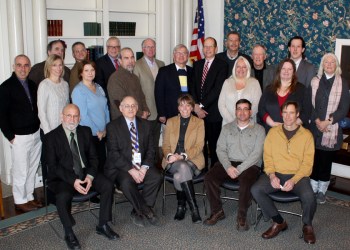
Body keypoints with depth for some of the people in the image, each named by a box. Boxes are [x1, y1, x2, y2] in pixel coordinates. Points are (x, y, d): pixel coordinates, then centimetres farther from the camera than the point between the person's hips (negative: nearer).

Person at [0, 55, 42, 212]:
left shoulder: (33, 85, 8)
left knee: (32, 169, 14)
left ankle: (29, 197, 29)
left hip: (36, 134, 5)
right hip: (19, 137, -5)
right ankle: (20, 201, 20)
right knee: (20, 171, 5)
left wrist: (40, 129, 4)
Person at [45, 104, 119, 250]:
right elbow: (53, 166, -10)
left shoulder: (86, 131, 7)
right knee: (63, 196, -33)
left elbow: (93, 157, 6)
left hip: (85, 172, 4)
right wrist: (73, 181, -22)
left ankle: (103, 226, -2)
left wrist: (90, 176, -13)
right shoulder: (51, 137, -5)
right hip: (63, 177, -4)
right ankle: (69, 233, -10)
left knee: (108, 185, -18)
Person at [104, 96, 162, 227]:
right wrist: (130, 170, -20)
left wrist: (144, 167, -11)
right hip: (121, 167, -3)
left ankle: (138, 212, -10)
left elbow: (150, 150, 8)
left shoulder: (145, 125, 11)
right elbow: (113, 153, -10)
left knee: (157, 176, -24)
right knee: (126, 182, -34)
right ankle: (147, 211, -14)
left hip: (142, 166, 4)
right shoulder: (112, 126, -1)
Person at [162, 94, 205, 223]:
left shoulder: (199, 122, 9)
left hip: (192, 160, -1)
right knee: (183, 168, -34)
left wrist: (182, 156, -16)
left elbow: (199, 146, -1)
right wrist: (169, 155, -12)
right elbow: (165, 144, 12)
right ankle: (193, 208, -28)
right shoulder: (171, 122, 17)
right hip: (173, 161, 1)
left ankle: (181, 206, -15)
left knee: (178, 176, -34)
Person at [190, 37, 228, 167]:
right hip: (198, 111, 4)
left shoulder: (222, 65, -2)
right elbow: (192, 87, 8)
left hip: (213, 112, -4)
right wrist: (196, 106, -5)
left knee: (214, 145, 1)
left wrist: (202, 105, -13)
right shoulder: (197, 64, 15)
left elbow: (217, 89, -11)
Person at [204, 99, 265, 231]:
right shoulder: (227, 128, 14)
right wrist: (228, 167, -12)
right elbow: (220, 149, 6)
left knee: (245, 181, -35)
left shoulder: (258, 129, 4)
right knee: (209, 177, -22)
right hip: (228, 163, 3)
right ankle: (217, 212, -5)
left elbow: (256, 153, -6)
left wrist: (239, 169, -16)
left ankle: (242, 216, -15)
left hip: (249, 165, -3)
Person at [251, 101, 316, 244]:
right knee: (255, 190, -23)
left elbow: (307, 163, -2)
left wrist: (294, 180, -16)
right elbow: (267, 157, 6)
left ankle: (307, 225, 3)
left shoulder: (306, 135, 2)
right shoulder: (273, 132, 8)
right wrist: (271, 175, -12)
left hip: (298, 175, -2)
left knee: (308, 197, -31)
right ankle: (279, 222, -3)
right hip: (276, 174, 2)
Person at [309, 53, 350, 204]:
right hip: (315, 128, 1)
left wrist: (328, 122, -13)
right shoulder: (315, 81, 6)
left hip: (332, 130, -1)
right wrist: (317, 120, -11)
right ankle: (313, 189, 18)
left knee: (326, 161, 5)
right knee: (314, 159, 5)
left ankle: (322, 191, 18)